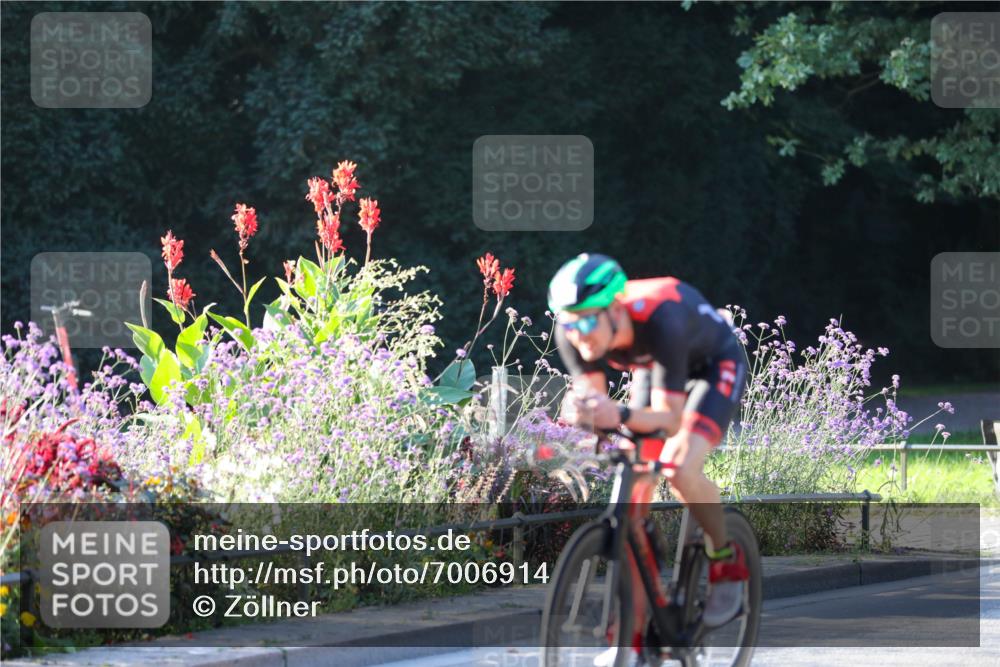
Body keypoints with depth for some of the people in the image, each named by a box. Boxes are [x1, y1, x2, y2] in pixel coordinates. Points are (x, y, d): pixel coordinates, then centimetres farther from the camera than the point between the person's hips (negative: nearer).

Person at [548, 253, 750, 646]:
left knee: (680, 470, -27)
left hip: (715, 366, -6)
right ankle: (632, 622, 2)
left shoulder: (659, 320, -43)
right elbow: (591, 398, -22)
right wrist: (575, 412, -46)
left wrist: (620, 415, -60)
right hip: (652, 368, 6)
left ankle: (727, 560, 0)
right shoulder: (573, 330, -27)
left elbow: (670, 419, -41)